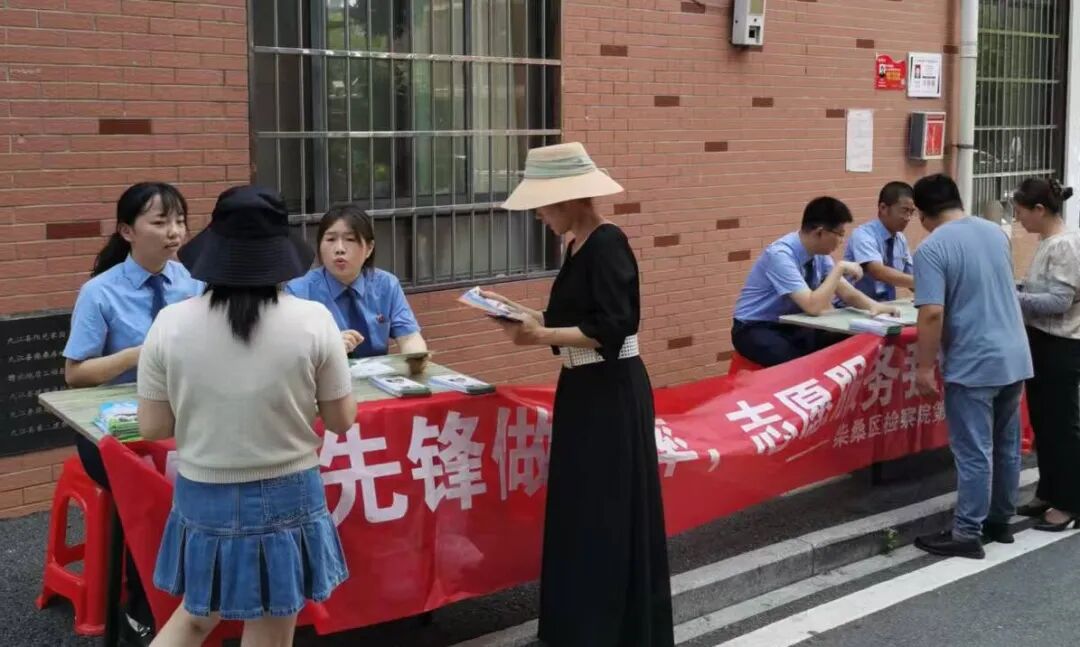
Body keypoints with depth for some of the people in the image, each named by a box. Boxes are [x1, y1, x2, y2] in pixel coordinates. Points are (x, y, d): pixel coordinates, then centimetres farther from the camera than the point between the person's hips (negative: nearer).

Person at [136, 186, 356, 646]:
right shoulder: (312, 320, -13)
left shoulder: (170, 323, -9)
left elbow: (152, 428, -3)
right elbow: (342, 420, -4)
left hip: (201, 500, 2)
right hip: (284, 500, -2)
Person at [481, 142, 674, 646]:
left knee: (609, 515, -1)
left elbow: (611, 330, -23)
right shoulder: (578, 247, 11)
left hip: (612, 394, -10)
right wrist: (526, 315, 6)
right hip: (583, 390, 10)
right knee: (579, 511, 15)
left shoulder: (608, 244, -17)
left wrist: (541, 336, -22)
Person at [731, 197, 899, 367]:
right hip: (755, 329, -7)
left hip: (791, 327, 7)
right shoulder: (781, 255, -26)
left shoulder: (819, 254, -2)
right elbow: (813, 307, -32)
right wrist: (839, 268, -25)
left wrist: (872, 306, -18)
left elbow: (846, 293, 3)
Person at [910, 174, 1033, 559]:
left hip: (972, 365, -7)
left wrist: (924, 367, -12)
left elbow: (933, 313, -21)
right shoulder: (995, 232, 9)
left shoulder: (931, 249, -14)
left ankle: (967, 534, 4)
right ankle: (1000, 521, 27)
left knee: (974, 452, -2)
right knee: (1007, 445, 15)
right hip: (1015, 357, 7)